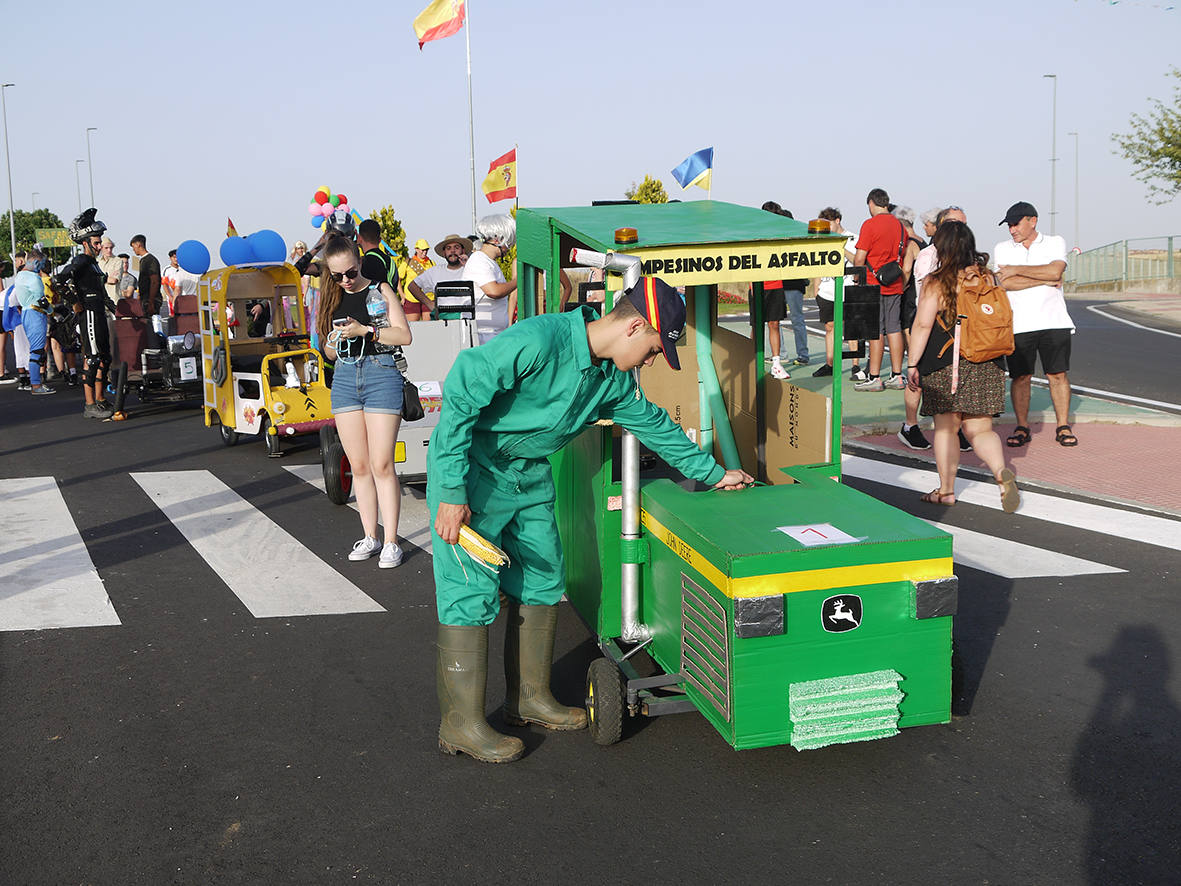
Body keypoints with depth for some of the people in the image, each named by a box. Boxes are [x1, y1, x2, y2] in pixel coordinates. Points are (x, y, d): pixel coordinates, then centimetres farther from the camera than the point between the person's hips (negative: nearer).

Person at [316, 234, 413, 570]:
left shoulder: (380, 290, 2)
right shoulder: (334, 299, 16)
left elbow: (404, 335, -5)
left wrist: (365, 330, -15)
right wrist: (333, 342, -3)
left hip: (381, 373, -5)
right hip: (345, 378, 5)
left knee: (381, 465, -8)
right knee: (359, 466, 6)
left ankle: (391, 542, -3)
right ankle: (370, 537, 14)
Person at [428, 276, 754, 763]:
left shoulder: (613, 376, -2)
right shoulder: (536, 341, -29)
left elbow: (652, 423, 15)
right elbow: (459, 398, -28)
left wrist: (712, 471, 20)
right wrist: (453, 492, -26)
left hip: (531, 473, 8)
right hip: (472, 468, -8)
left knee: (542, 579, 12)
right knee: (471, 592, -5)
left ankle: (530, 697, 28)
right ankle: (462, 723, 6)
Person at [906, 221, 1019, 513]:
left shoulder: (936, 282, -7)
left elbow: (922, 324, -12)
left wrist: (913, 364, -7)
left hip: (945, 365, -4)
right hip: (987, 364, 4)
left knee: (945, 427, 8)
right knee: (980, 429, 7)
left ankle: (946, 490, 15)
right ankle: (1002, 473, -19)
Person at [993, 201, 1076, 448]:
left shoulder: (1055, 243, 7)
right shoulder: (1003, 248, 8)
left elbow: (1055, 271, -13)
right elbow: (1005, 283, -8)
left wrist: (1016, 270, -8)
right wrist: (1046, 280, -6)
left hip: (1054, 322, -1)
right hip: (1018, 324, 1)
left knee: (1058, 375, 1)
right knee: (1020, 377, 1)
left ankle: (1063, 427, 10)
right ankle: (1022, 427, 12)